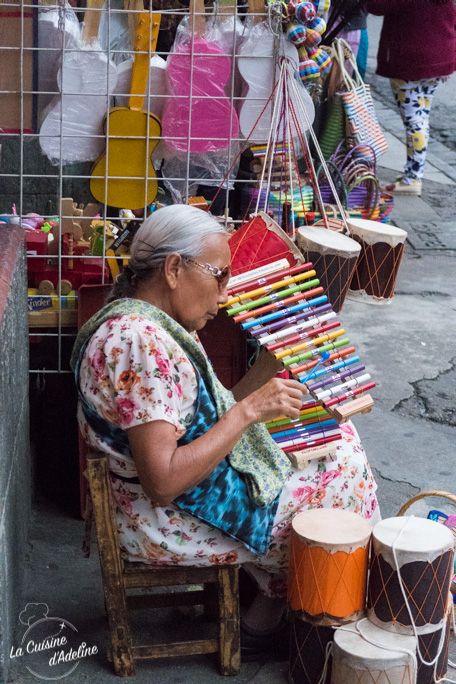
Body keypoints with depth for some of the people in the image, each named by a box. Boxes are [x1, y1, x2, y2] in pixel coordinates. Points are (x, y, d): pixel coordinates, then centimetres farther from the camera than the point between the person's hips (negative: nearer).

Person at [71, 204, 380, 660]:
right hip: (161, 522, -10)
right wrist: (249, 410, -26)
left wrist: (268, 370, 1)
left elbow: (208, 420, 8)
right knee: (335, 486, 0)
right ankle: (262, 623, 19)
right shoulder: (141, 342, -27)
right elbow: (164, 482, -31)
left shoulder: (138, 322, 7)